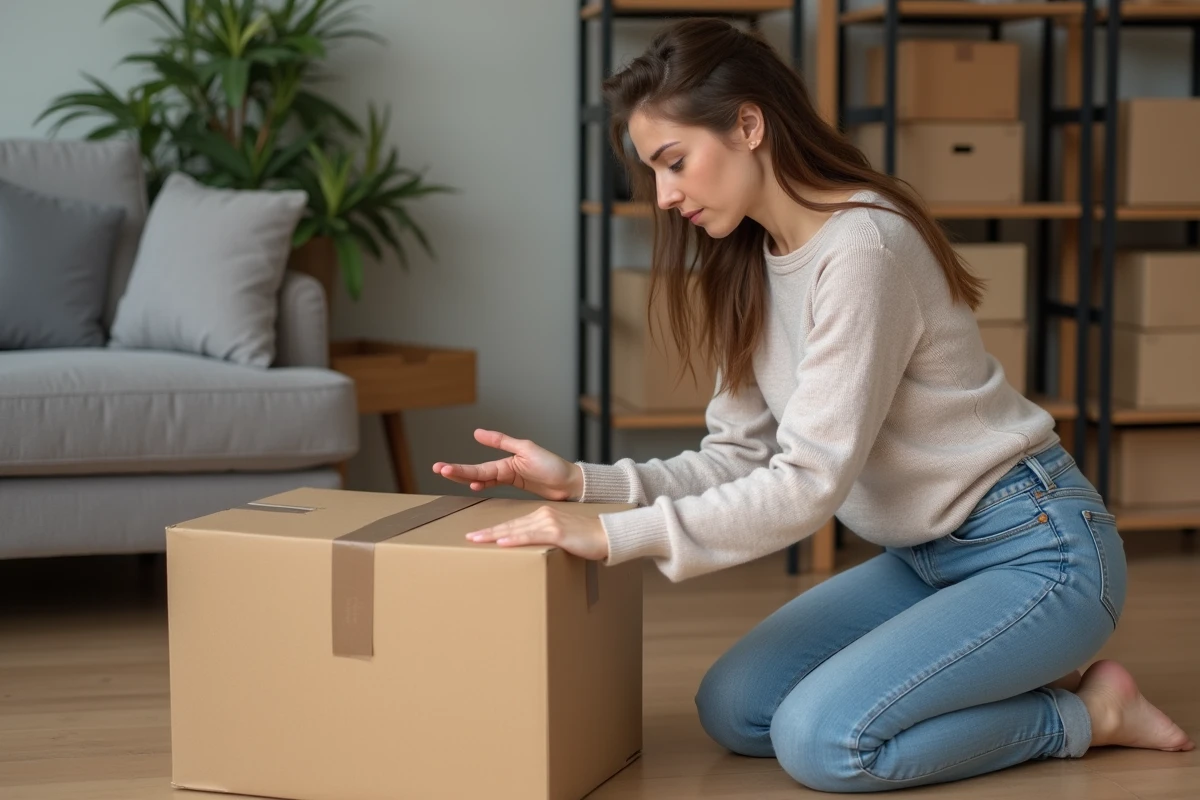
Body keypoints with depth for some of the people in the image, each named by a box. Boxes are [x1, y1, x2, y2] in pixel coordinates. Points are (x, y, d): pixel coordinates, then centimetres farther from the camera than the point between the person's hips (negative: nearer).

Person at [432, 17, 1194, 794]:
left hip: (1037, 550, -9)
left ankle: (1087, 711, -2)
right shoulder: (751, 266, 4)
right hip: (925, 557, 9)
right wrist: (582, 481, -11)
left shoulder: (863, 249, -24)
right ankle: (1021, 685, 10)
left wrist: (614, 536, -32)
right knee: (734, 711, -1)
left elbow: (809, 481, -28)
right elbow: (740, 460, 2)